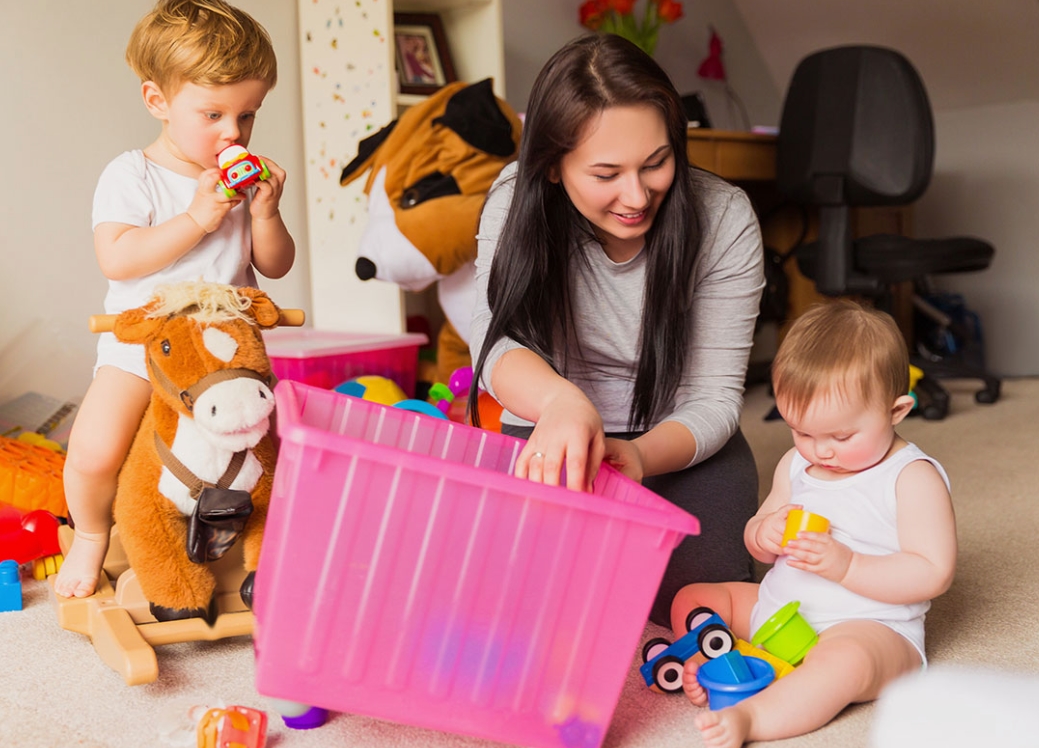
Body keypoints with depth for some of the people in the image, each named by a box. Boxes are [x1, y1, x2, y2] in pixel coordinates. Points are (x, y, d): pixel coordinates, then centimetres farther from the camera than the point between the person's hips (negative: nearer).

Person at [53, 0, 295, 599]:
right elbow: (117, 259, -19)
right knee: (94, 453, -19)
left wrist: (265, 212, -12)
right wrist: (197, 218, -23)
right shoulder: (132, 175, -6)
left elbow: (276, 266, 6)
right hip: (140, 344, -3)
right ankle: (92, 533, 12)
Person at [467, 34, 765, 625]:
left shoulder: (725, 221, -18)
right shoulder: (518, 200, -15)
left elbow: (714, 397, -16)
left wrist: (640, 456, -38)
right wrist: (562, 400, -48)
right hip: (548, 436, 1)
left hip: (679, 443, 0)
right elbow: (496, 340, -24)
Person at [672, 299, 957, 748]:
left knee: (845, 660, -41)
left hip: (871, 628, -7)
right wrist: (764, 534, -9)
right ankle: (699, 666, -19)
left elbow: (934, 573, -17)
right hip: (776, 609, 8)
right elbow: (757, 538, 17)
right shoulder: (796, 464, 8)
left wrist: (847, 565, -27)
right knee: (692, 598, 5)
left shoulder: (913, 478, -12)